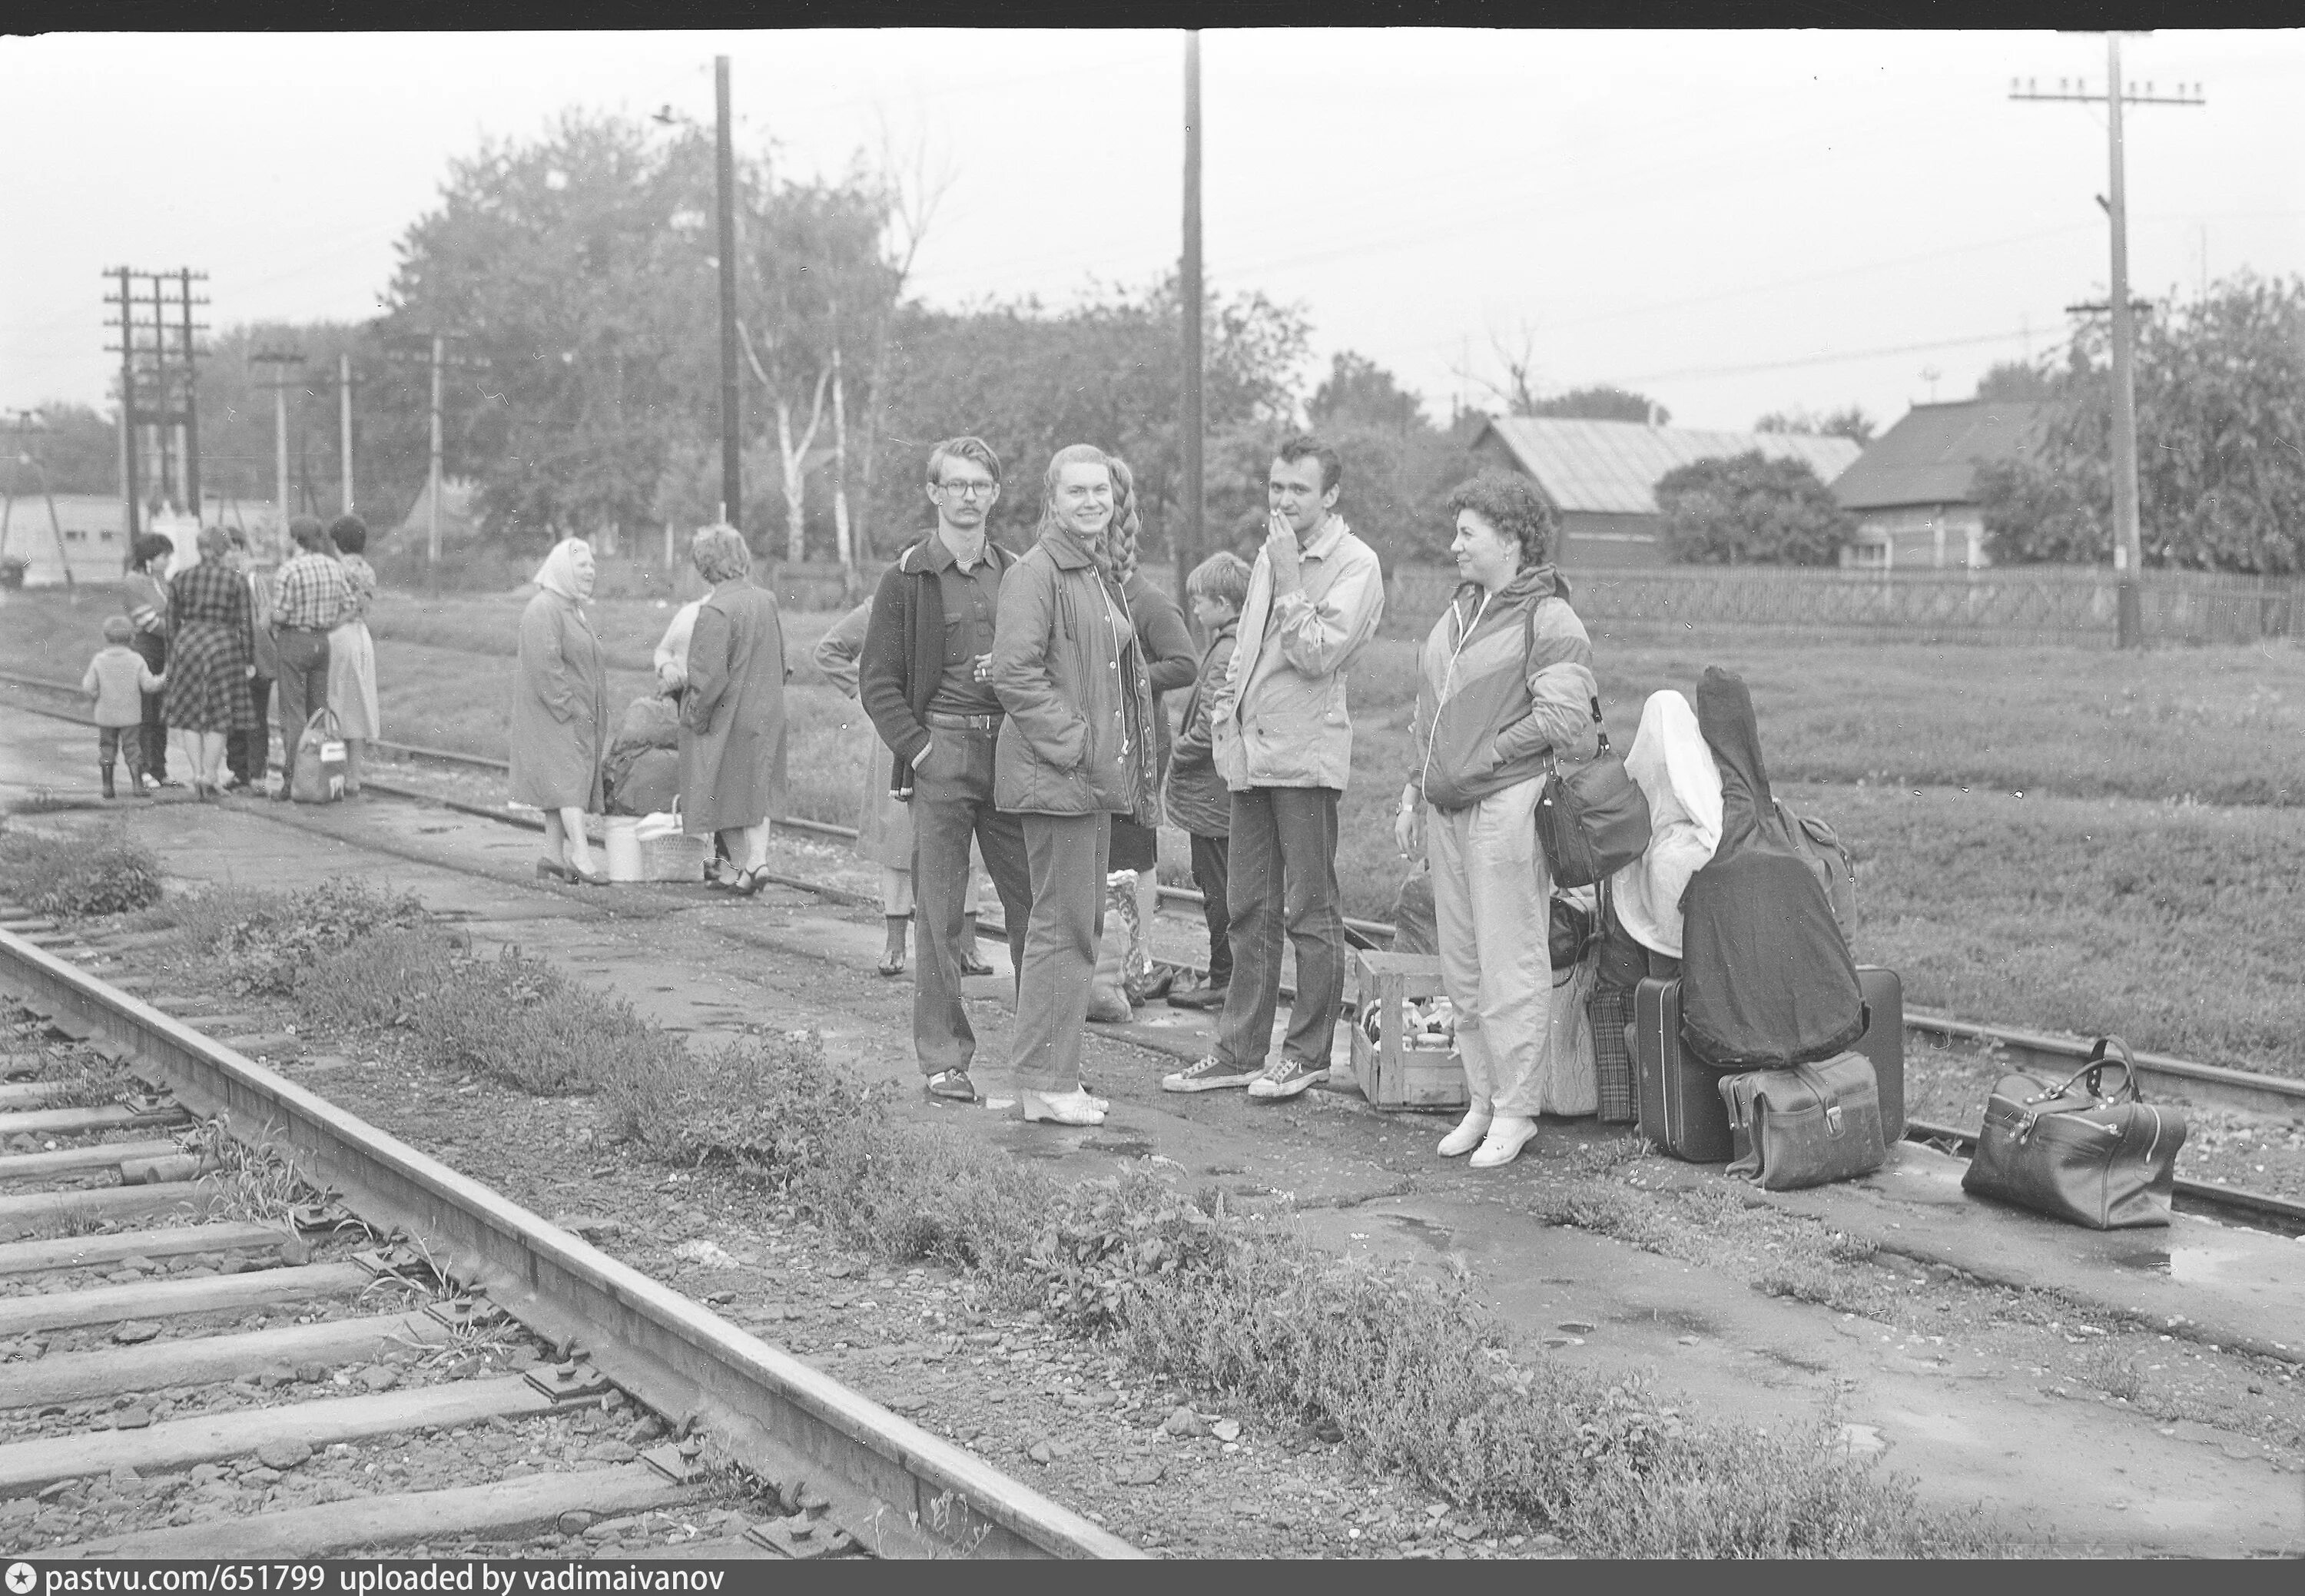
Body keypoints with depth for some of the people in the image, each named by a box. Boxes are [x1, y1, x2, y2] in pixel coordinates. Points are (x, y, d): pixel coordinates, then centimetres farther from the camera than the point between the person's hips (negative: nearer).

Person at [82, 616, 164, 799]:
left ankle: (108, 786, 12)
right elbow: (148, 684, -9)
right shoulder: (136, 660, -8)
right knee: (133, 749, 4)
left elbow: (89, 688, -6)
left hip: (105, 715, 1)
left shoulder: (99, 660, -5)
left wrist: (84, 681, 17)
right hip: (130, 715, -1)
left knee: (107, 750, 11)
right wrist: (163, 680, 9)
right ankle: (137, 785, -4)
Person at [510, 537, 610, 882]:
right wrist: (570, 709, -22)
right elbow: (545, 667, -21)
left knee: (563, 786, 8)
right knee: (569, 777, -16)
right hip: (552, 712, -9)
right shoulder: (543, 610, -13)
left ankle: (553, 858, 10)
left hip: (580, 715, 9)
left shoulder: (576, 610, 19)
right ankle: (581, 857, -22)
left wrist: (597, 717, 17)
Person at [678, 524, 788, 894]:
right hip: (766, 712, 6)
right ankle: (757, 860, 6)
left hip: (727, 716, -6)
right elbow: (782, 662, 8)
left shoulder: (715, 610, -21)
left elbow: (710, 676, -22)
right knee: (758, 790, 16)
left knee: (725, 792, 10)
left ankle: (741, 866, 17)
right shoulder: (767, 601, -1)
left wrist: (695, 714, -10)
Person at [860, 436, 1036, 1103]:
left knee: (1034, 905, 2)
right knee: (940, 915, -1)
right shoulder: (907, 579, 2)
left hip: (1011, 753, 3)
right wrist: (919, 747, -10)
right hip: (940, 754, -3)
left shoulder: (1017, 575, 13)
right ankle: (943, 1059, 6)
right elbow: (877, 679, 0)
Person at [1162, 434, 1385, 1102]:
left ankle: (1309, 1052, 8)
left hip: (1306, 752, -7)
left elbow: (1318, 653, -18)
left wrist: (1289, 579, -16)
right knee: (1248, 910, 10)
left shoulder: (1356, 563, -7)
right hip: (1252, 749, 7)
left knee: (1310, 910, 0)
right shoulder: (1270, 553, 16)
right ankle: (1240, 1050, 17)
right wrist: (1226, 707, 15)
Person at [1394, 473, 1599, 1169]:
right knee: (1461, 972, 11)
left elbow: (1561, 718, -16)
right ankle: (1482, 1100, 20)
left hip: (1504, 806, -8)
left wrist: (1480, 761, -11)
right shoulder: (1457, 613, 16)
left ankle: (1516, 1110, 5)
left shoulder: (1548, 618, -9)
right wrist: (1415, 791, 15)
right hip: (1447, 809, 8)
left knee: (1510, 969, -3)